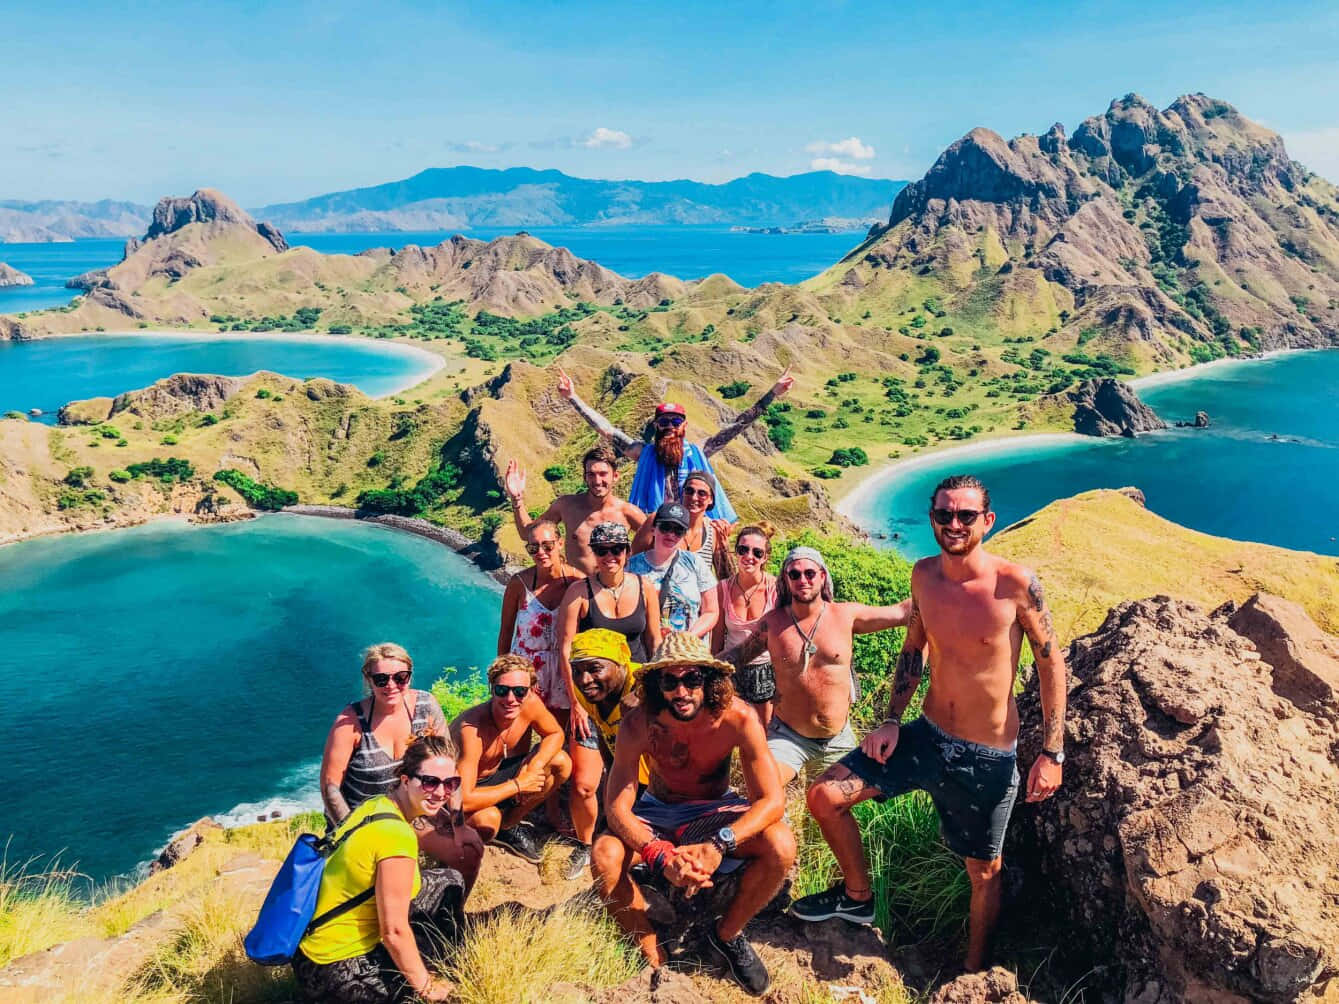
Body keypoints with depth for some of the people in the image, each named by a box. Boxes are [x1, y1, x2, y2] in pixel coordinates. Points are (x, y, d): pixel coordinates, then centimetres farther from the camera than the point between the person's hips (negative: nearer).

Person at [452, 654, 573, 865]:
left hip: (498, 773, 6)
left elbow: (556, 734, 0)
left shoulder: (530, 703, -20)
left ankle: (508, 825, 8)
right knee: (487, 819, -38)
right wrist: (517, 785, -30)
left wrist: (534, 767, -21)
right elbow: (462, 801, -39)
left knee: (560, 763, -9)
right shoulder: (471, 730, -36)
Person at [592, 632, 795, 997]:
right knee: (605, 856, -29)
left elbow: (771, 799, -26)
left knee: (781, 846, -27)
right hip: (658, 813, 0)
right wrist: (662, 857, -42)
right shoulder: (638, 725, -25)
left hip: (716, 811, 0)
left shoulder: (739, 718, -26)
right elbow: (616, 808, -25)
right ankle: (652, 956, -3)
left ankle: (727, 933, 2)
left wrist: (719, 845, -42)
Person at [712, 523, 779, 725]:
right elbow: (717, 636, 3)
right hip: (732, 669, 1)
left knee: (766, 731, 10)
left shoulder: (776, 587, -12)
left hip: (767, 670, -1)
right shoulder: (723, 588, -7)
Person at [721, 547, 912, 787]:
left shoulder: (846, 615, -4)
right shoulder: (772, 622, -3)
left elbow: (903, 611, -1)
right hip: (787, 736, -1)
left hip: (838, 740, 1)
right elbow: (741, 653, 11)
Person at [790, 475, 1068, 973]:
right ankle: (858, 895, 21)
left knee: (984, 871, 12)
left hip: (988, 758, -4)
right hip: (926, 736, 4)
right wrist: (892, 720, 3)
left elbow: (1051, 664, -9)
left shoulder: (1015, 584, -18)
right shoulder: (924, 574, -3)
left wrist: (1052, 753, -10)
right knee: (825, 796, -4)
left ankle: (974, 973, 39)